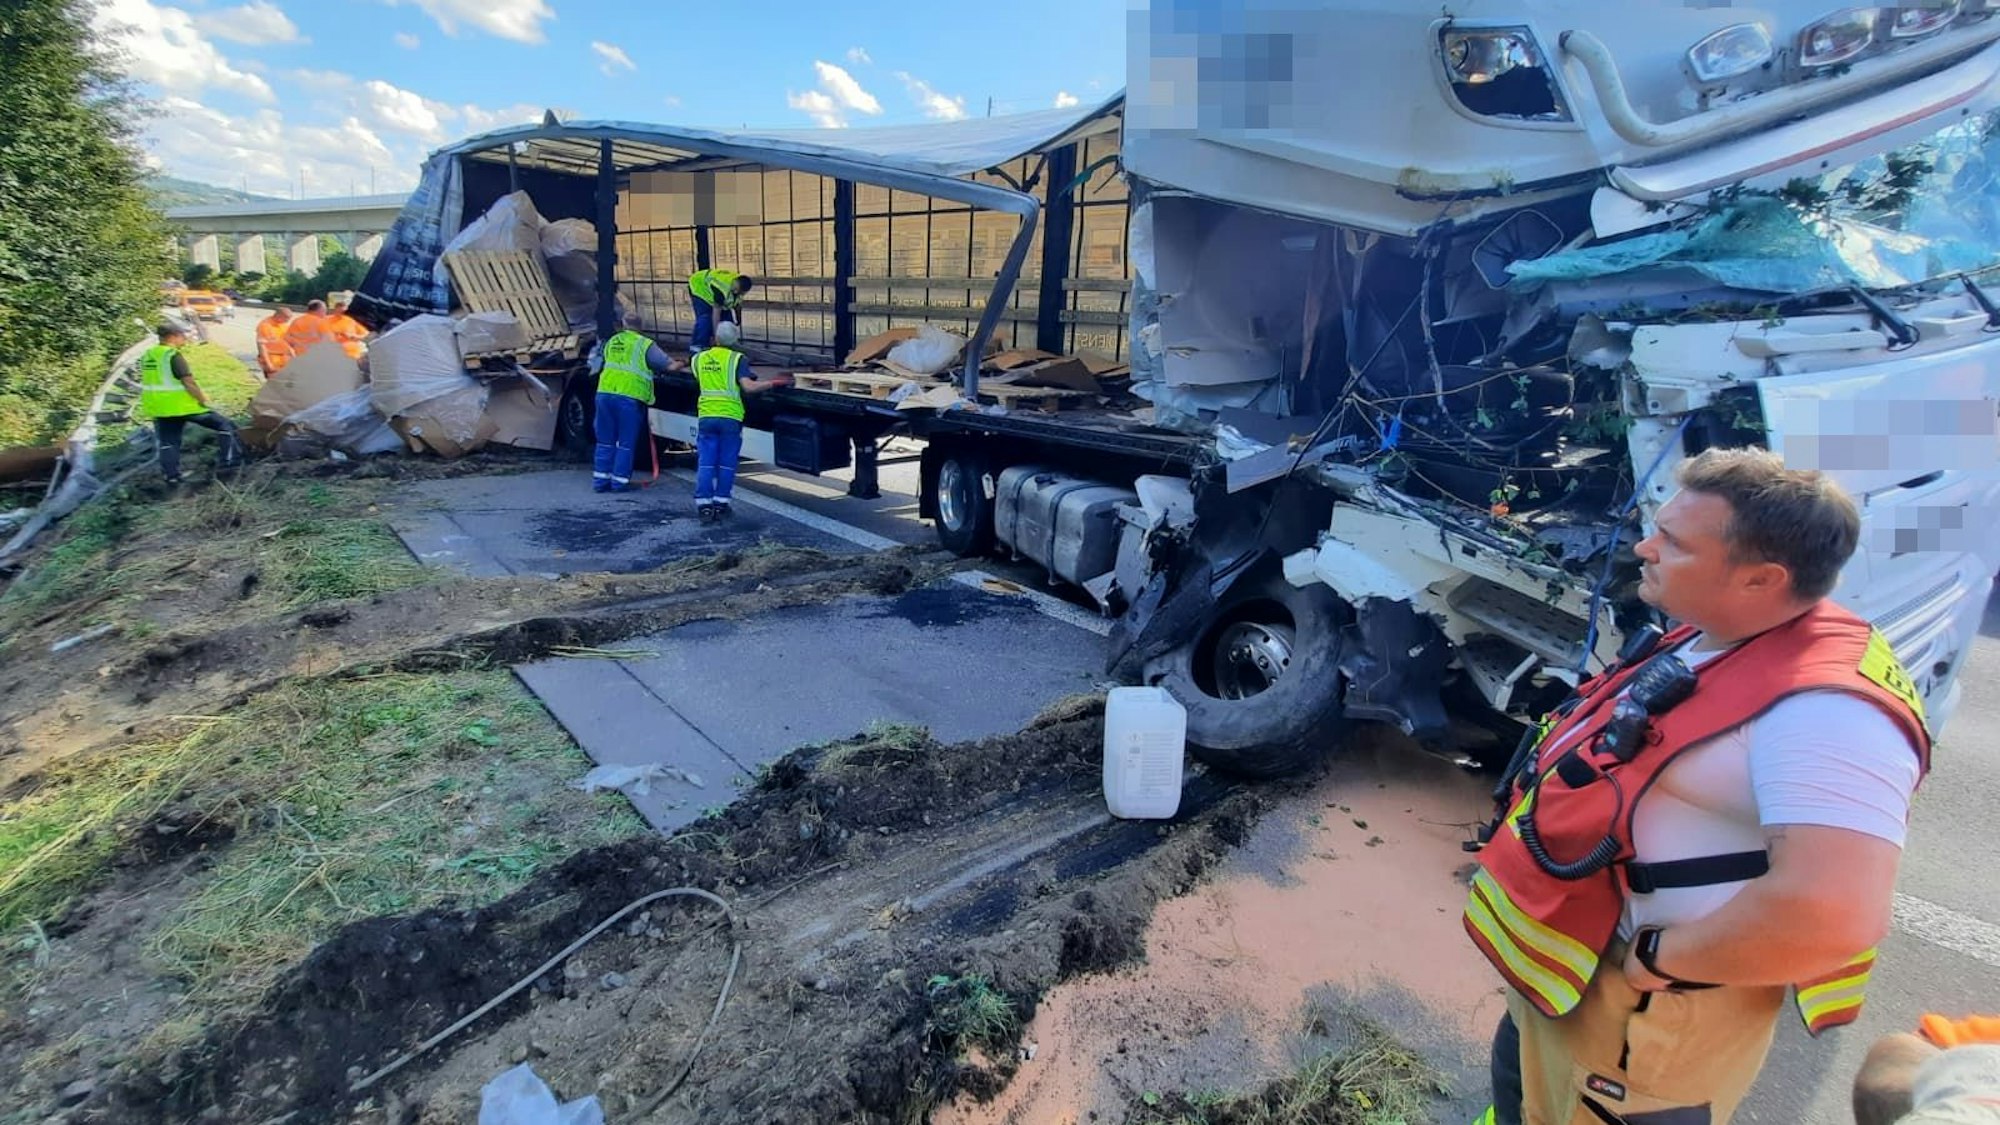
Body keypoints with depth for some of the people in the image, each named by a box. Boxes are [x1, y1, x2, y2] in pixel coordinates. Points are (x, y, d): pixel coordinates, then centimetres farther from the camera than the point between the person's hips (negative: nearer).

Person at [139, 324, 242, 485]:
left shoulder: (147, 355, 11)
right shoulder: (173, 355, -16)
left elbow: (152, 382, 18)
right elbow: (188, 382, -20)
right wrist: (202, 399, -10)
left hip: (157, 407, 8)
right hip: (182, 405, -8)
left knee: (167, 442, 14)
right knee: (224, 425, 5)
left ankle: (171, 476, 14)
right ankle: (228, 460, 3)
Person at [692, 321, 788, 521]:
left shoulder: (700, 358, 10)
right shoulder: (736, 359, -3)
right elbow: (749, 387, -14)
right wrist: (774, 382, -6)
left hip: (705, 416, 3)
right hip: (730, 417, -3)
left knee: (705, 463, 5)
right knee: (726, 463, 6)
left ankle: (703, 505, 1)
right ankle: (721, 504, 8)